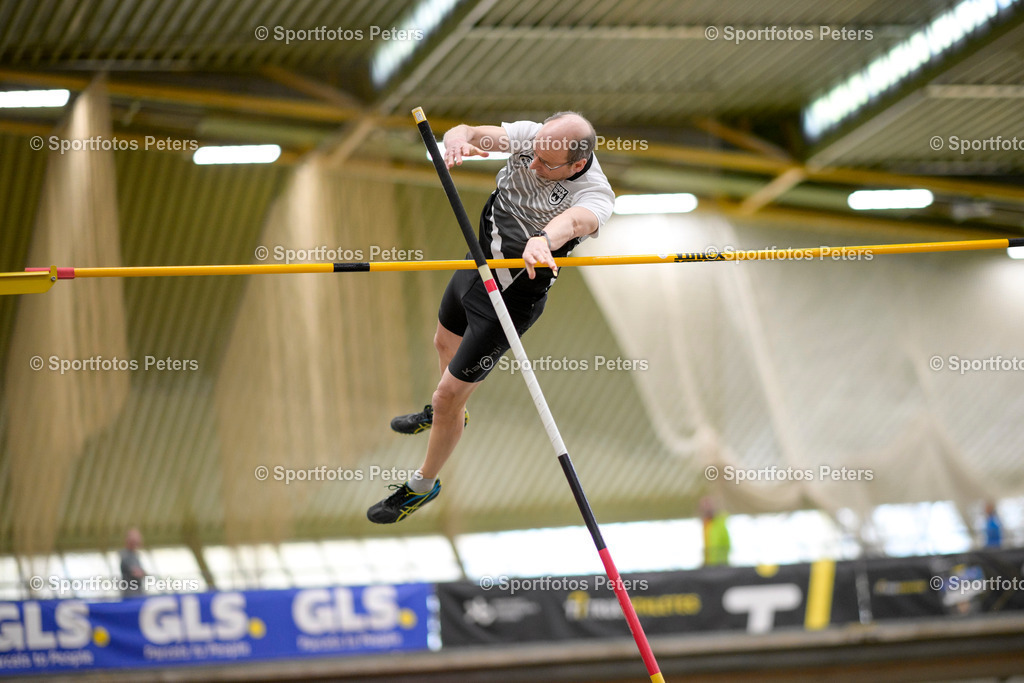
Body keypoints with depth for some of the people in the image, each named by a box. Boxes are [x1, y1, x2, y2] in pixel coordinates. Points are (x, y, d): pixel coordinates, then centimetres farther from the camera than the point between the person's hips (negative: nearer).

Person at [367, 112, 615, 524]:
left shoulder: (594, 194, -32)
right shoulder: (531, 137, -17)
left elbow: (574, 220, -55)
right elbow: (469, 133, -28)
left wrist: (543, 239, -77)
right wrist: (458, 139, -53)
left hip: (510, 300, -7)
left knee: (449, 397, 1)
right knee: (446, 344, 33)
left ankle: (424, 485, 28)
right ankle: (441, 412, 67)